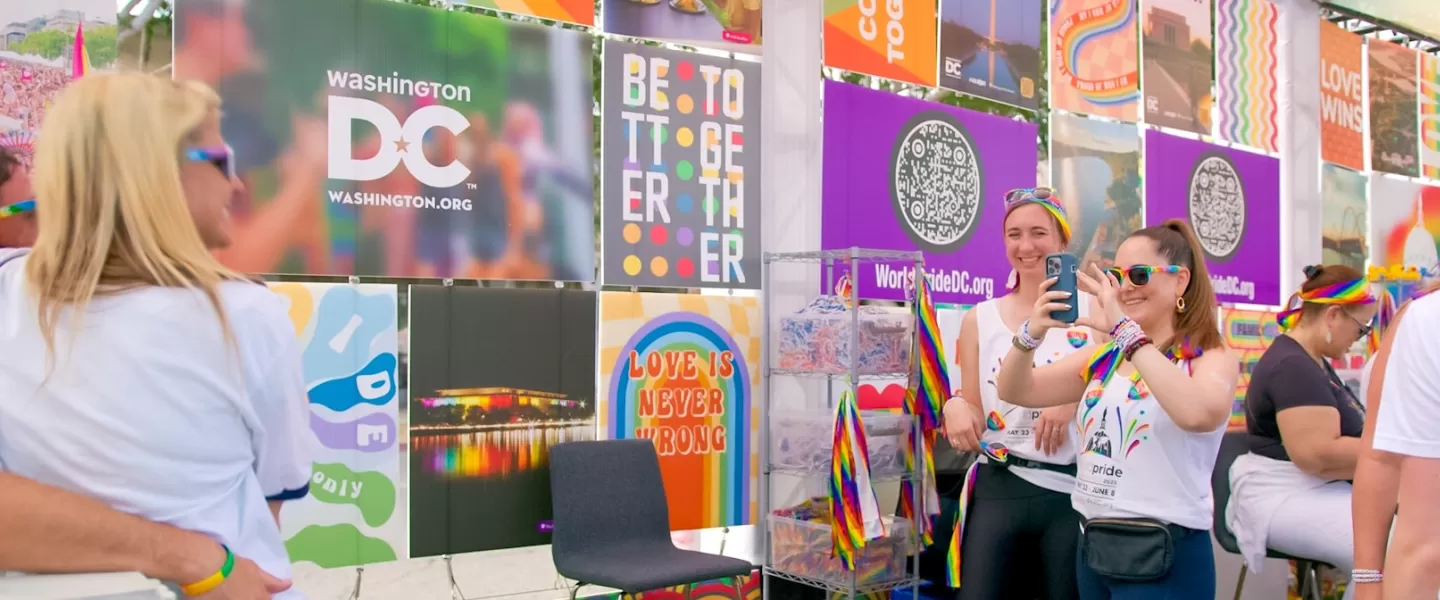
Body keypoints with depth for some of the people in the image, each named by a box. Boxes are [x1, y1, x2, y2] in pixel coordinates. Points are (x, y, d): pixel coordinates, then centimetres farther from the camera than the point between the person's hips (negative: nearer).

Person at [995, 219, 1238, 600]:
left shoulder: (1212, 358, -7)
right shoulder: (1104, 358, 8)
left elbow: (1198, 413, -30)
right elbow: (1016, 392, 3)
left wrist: (1127, 330, -29)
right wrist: (1032, 333, -16)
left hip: (1164, 556, -5)